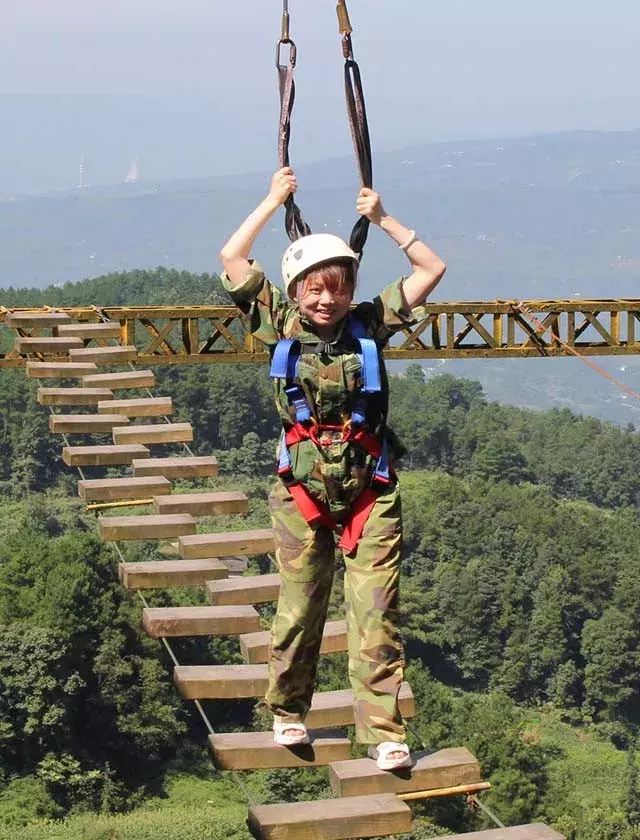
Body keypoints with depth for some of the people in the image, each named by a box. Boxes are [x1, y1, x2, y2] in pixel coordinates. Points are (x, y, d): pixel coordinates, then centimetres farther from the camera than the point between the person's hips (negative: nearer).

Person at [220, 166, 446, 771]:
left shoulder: (369, 324, 4)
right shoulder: (280, 327, 3)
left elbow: (431, 270, 7)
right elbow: (232, 259, -1)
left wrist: (383, 219, 5)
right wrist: (273, 202, 5)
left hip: (370, 491, 0)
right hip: (302, 490, 0)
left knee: (375, 614, -5)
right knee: (298, 609, 7)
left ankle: (384, 732, -3)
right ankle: (287, 710, 28)